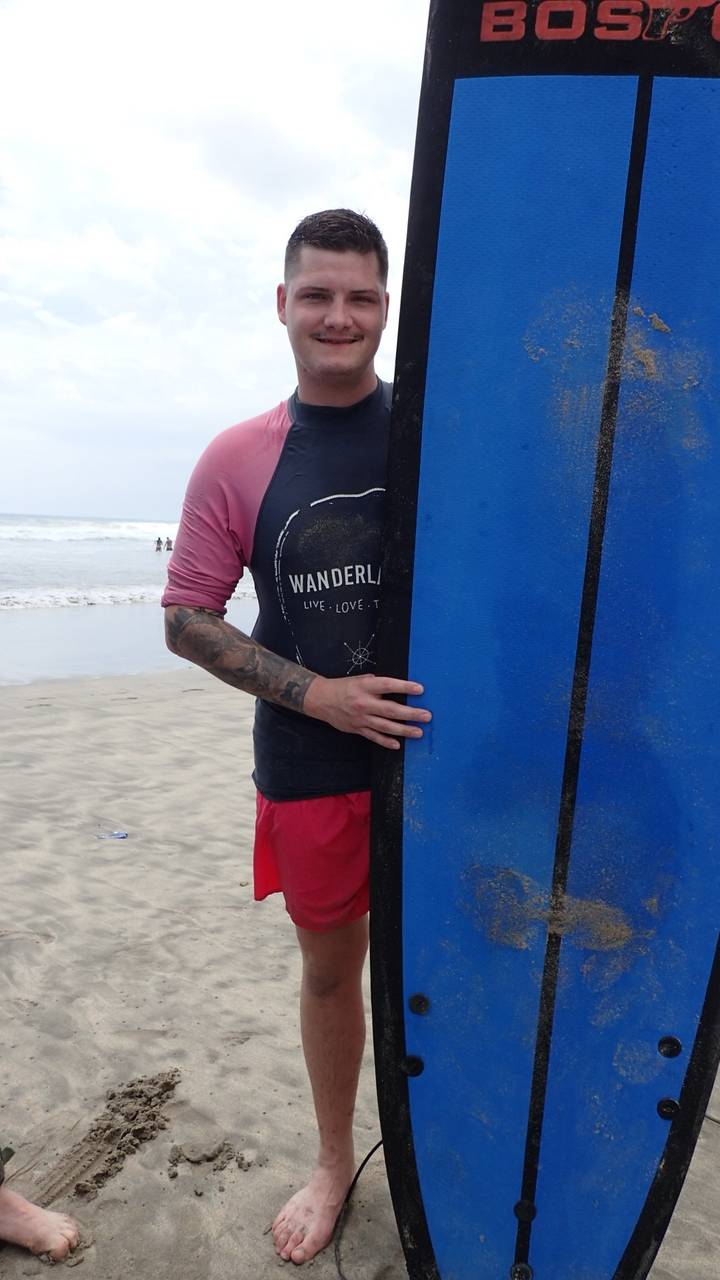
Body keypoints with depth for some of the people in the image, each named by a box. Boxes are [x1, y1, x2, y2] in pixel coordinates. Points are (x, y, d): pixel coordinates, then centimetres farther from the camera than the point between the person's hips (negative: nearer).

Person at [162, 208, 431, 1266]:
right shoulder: (239, 460, -3)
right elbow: (187, 619, -2)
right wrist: (318, 694, -13)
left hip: (443, 752, 0)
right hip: (312, 768, 0)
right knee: (330, 964, 16)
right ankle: (334, 1162, 42)